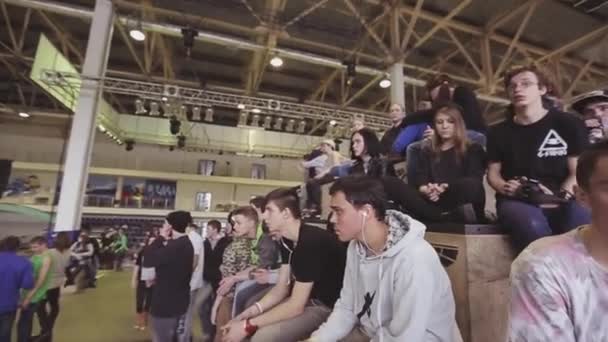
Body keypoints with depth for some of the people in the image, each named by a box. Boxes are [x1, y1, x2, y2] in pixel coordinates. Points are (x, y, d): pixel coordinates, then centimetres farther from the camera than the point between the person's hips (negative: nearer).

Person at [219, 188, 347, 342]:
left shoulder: (311, 241, -28)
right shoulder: (287, 240, 1)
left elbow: (296, 306, -27)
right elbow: (282, 288, 4)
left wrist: (248, 325, -20)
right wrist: (248, 314, -8)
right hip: (306, 299, 9)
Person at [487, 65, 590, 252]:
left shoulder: (569, 124, 8)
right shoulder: (499, 132, 11)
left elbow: (578, 171, 6)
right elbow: (493, 172, 13)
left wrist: (561, 195, -13)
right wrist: (504, 187, -8)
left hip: (560, 201, 1)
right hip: (517, 201, 0)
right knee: (534, 226, -35)